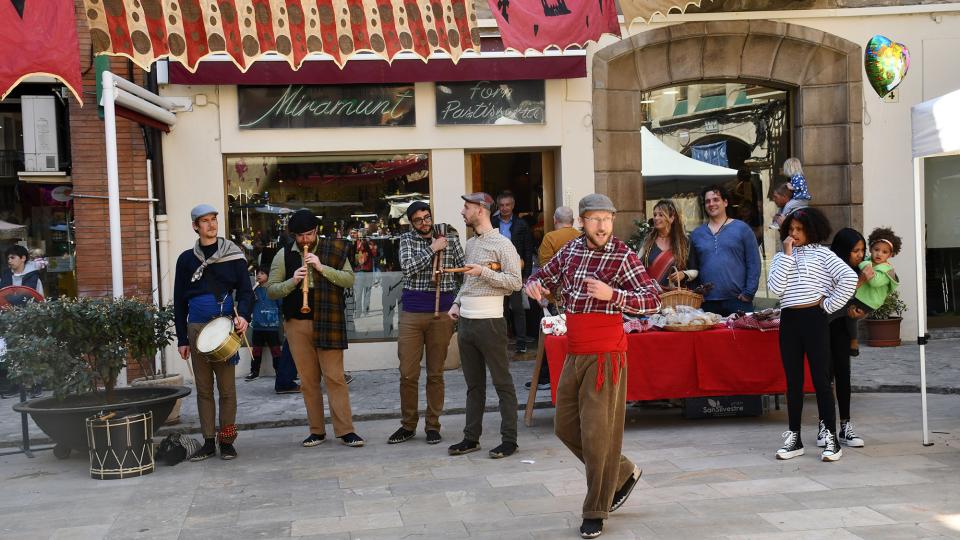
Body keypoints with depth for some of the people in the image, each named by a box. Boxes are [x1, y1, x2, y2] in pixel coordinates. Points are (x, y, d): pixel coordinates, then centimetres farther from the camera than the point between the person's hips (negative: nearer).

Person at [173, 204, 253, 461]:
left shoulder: (233, 256, 5)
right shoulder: (186, 259, 11)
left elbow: (245, 291, 4)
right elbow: (179, 301, 12)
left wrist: (243, 315, -17)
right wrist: (182, 338, 8)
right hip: (197, 328, 2)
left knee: (227, 386, 0)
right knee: (203, 387, 6)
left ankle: (226, 441, 9)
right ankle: (208, 441, 13)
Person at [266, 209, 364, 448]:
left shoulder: (334, 250, 2)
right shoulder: (284, 255, 6)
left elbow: (349, 279, -5)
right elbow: (271, 290, 4)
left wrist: (322, 268, -18)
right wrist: (292, 281, -14)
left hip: (328, 321, -2)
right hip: (297, 324, 2)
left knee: (335, 377, -5)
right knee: (308, 380, 7)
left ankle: (345, 430, -2)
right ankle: (317, 430, 15)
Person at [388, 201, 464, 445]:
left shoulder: (450, 238, 7)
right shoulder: (407, 240, 7)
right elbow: (408, 267, -9)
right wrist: (432, 249, -9)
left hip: (442, 312, 0)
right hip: (412, 312, 0)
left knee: (436, 374, 6)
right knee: (407, 374, 1)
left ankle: (432, 425, 15)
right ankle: (408, 425, 15)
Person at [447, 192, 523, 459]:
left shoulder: (502, 244, -8)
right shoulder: (470, 244, 16)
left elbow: (516, 282, -14)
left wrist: (484, 272, -19)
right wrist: (456, 303, 10)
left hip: (489, 322, -8)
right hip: (466, 322, 8)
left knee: (503, 382, -1)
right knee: (473, 384, 13)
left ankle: (509, 440, 4)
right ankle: (471, 437, 19)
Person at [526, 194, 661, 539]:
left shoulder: (623, 256, -10)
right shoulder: (571, 251, 8)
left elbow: (653, 301, -17)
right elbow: (544, 276, 24)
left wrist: (611, 294, -31)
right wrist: (534, 285, -1)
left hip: (605, 356, -7)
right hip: (574, 355, 7)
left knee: (598, 432, -4)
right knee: (566, 427, 14)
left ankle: (596, 512, 11)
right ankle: (624, 473, 32)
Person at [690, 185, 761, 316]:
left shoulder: (742, 229, 5)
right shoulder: (696, 234, 13)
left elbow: (753, 264, 1)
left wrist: (748, 294, -7)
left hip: (737, 301, -2)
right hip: (706, 304, 2)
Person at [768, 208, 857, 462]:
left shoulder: (822, 253, 1)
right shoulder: (781, 257, 12)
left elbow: (850, 278, -10)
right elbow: (775, 287, -5)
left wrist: (829, 304, -10)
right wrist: (788, 254, -4)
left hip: (814, 319, -4)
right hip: (789, 320, 4)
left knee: (821, 379, -2)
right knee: (793, 381, 8)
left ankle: (831, 439, 3)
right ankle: (794, 438, 16)